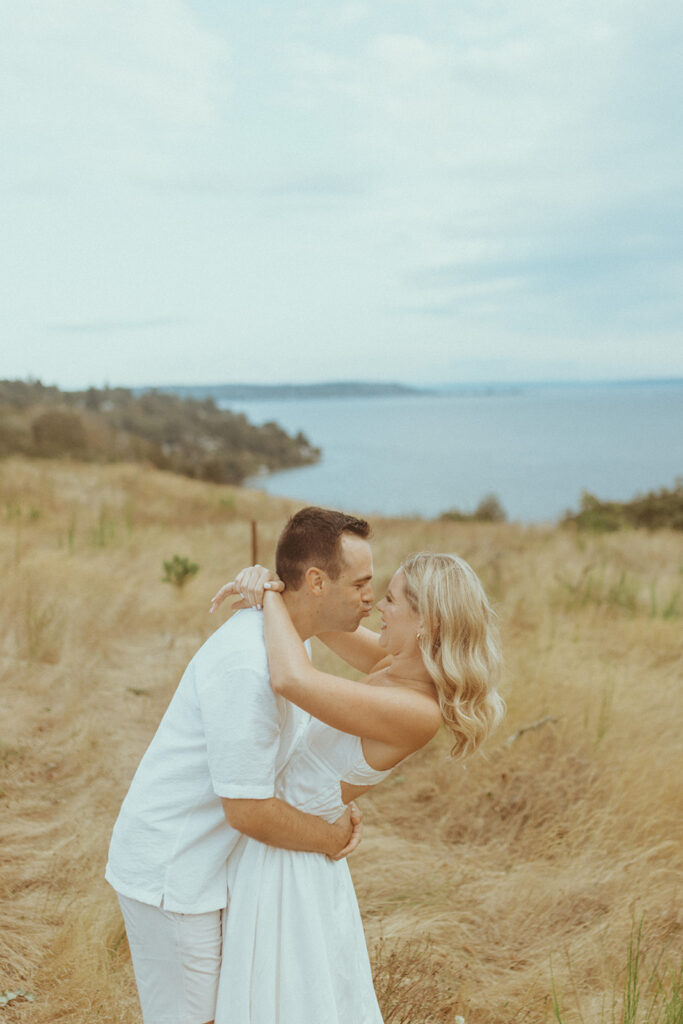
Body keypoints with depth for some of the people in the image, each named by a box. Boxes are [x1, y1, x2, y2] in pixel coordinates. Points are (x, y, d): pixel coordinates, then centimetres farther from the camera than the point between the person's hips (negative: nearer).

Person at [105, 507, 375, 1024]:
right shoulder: (245, 663, -30)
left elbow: (290, 749, 13)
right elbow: (247, 809, -27)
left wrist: (339, 810, -3)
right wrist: (332, 836, -12)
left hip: (215, 861, 9)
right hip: (171, 871, -9)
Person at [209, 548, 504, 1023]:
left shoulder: (418, 713, -29)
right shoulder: (402, 665, -2)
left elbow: (293, 680, -41)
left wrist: (271, 596, -25)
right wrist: (267, 581, -13)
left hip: (285, 855, -9)